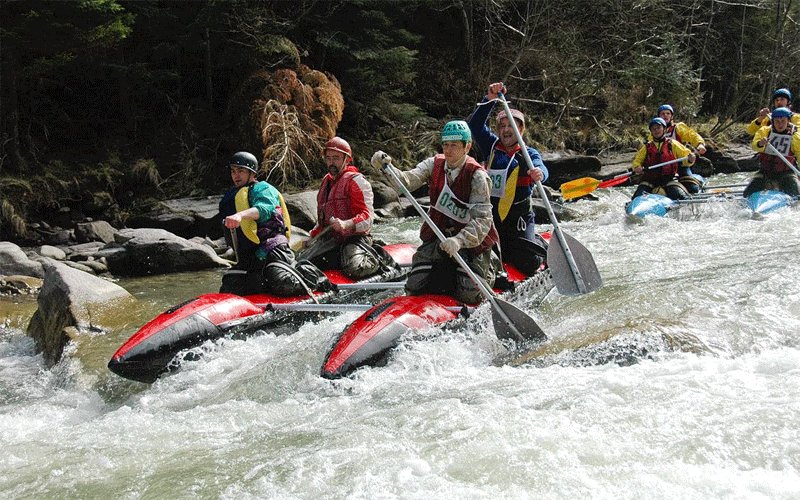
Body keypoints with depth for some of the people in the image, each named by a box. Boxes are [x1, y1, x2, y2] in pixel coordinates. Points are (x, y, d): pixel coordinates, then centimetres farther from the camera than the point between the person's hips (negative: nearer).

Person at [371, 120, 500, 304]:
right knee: (415, 288, -5)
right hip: (437, 236, 4)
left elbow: (482, 220, -25)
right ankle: (450, 270, 25)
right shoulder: (434, 165, -3)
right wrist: (386, 168, -37)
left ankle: (488, 267, 21)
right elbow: (407, 181, -17)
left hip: (471, 240, -4)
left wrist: (459, 241, -40)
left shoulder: (477, 176, -18)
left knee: (468, 295, -14)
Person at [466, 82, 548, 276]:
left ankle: (543, 246, 26)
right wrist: (490, 99, -19)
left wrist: (539, 173, -47)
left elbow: (540, 168, -22)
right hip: (490, 215, 3)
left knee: (528, 263, -11)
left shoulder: (528, 154, -1)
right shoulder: (492, 147, 6)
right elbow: (474, 124, -6)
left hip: (519, 219, -3)